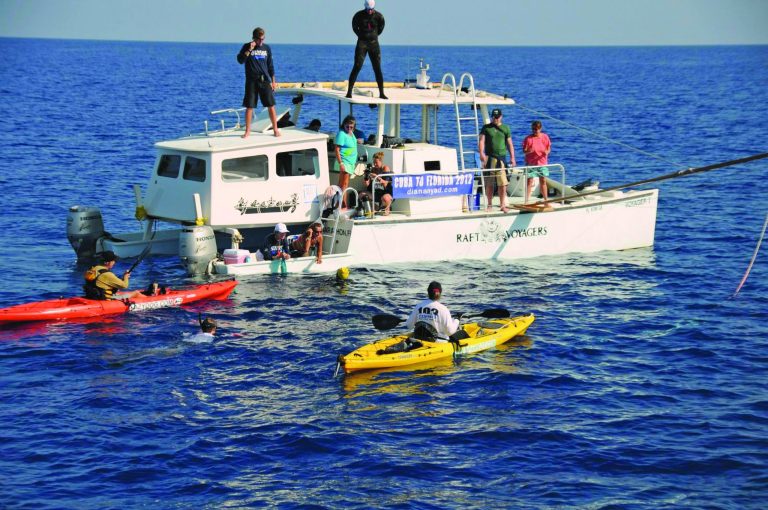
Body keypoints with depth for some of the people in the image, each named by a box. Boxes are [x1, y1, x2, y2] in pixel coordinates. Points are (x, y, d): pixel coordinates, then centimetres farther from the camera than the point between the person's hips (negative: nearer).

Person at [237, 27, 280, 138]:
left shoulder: (267, 48, 9)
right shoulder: (247, 47, 2)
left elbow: (270, 66, 13)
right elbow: (240, 60, -11)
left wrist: (273, 81, 10)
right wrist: (249, 50, -19)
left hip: (265, 80, 2)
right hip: (251, 81, -2)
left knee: (271, 106, -2)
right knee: (249, 107, -1)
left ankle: (275, 129, 6)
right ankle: (247, 131, 8)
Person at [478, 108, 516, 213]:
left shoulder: (505, 128, 11)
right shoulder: (486, 128, 6)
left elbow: (509, 144, 11)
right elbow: (481, 141, -5)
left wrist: (512, 157, 3)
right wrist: (481, 153, -21)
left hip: (501, 157, 1)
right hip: (489, 158, -1)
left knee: (503, 183, -6)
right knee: (489, 184, 3)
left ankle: (502, 205, 2)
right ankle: (489, 205, 14)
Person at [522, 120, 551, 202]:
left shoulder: (545, 137, 2)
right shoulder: (528, 138, -6)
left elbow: (549, 148, 7)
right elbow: (524, 151, -7)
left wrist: (547, 152, -17)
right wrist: (528, 151, -31)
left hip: (542, 163, 3)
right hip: (531, 163, -3)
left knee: (543, 181, 11)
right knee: (529, 181, -6)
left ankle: (546, 200, 22)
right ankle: (526, 201, -3)